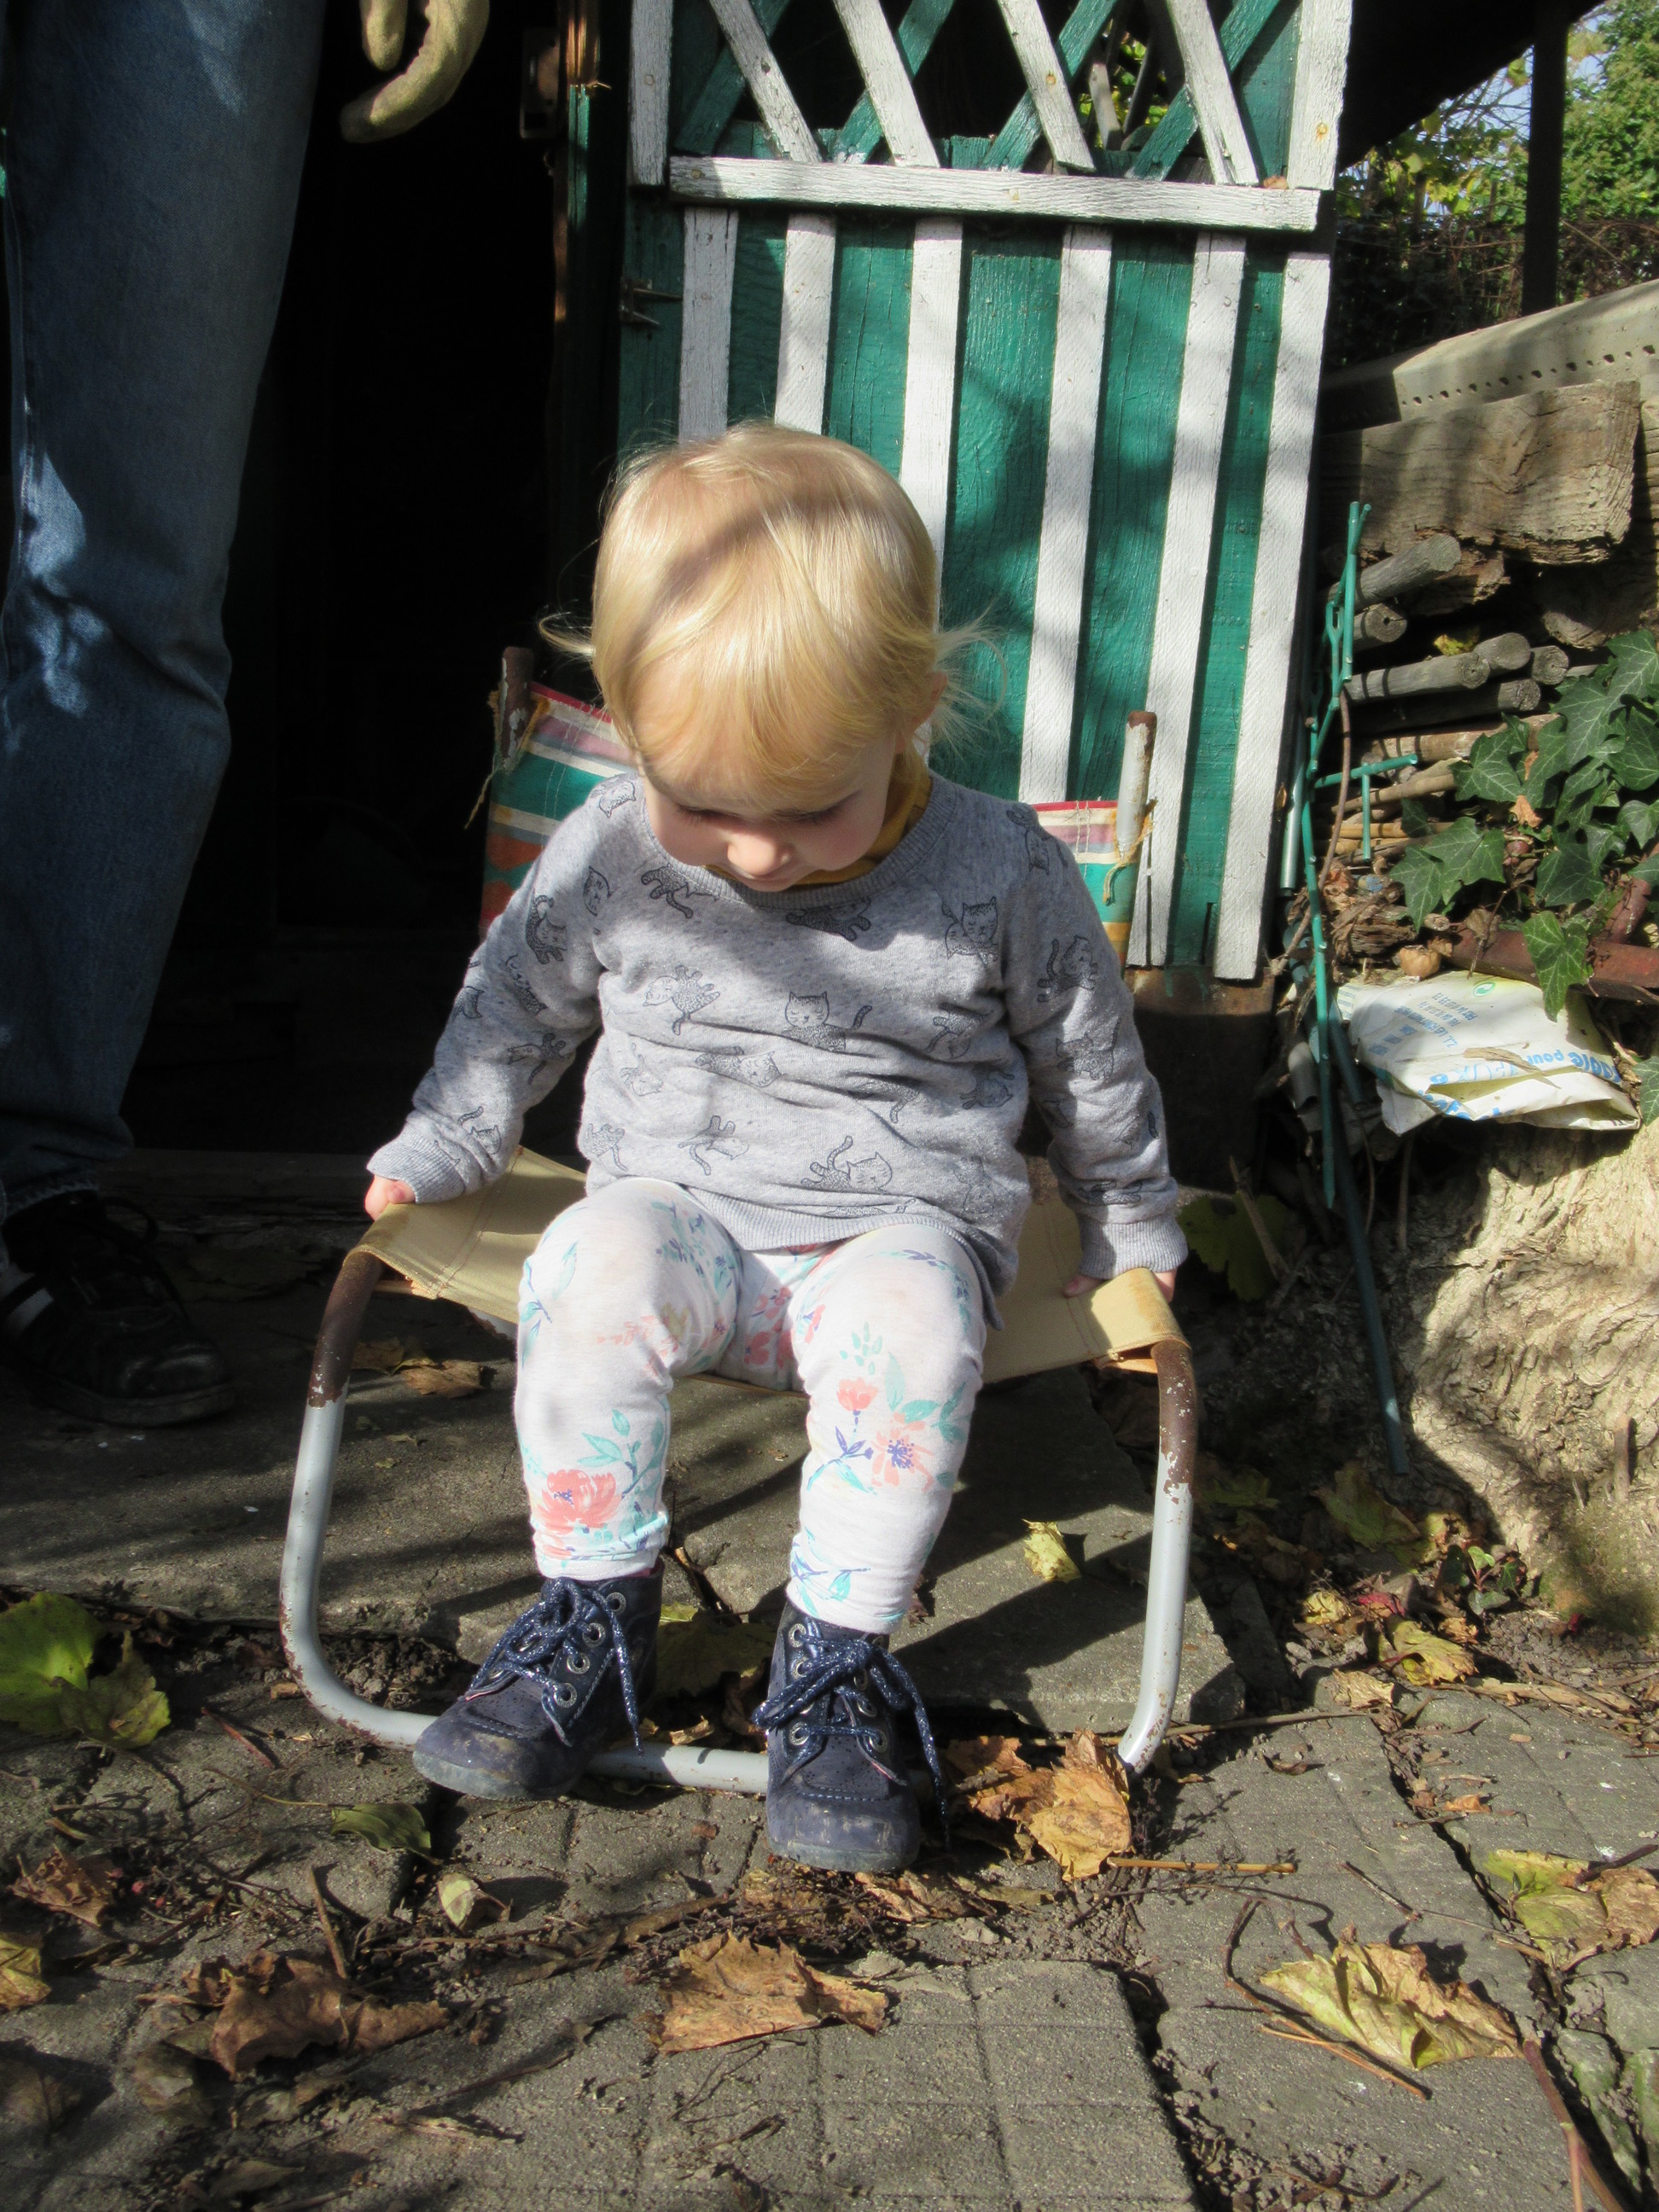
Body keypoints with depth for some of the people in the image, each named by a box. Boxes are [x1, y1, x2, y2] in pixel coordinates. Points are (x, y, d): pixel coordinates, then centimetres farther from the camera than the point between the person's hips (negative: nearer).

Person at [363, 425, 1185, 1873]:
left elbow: (1093, 1072, 5)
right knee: (594, 1261, -31)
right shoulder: (609, 854, -6)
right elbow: (516, 1002, 13)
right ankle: (594, 1619, -13)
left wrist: (1135, 1247, 14)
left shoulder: (1002, 875, -10)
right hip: (684, 1221, 2)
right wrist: (437, 1154, 13)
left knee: (907, 1310, -35)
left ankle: (838, 1659, -16)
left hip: (905, 1227, -1)